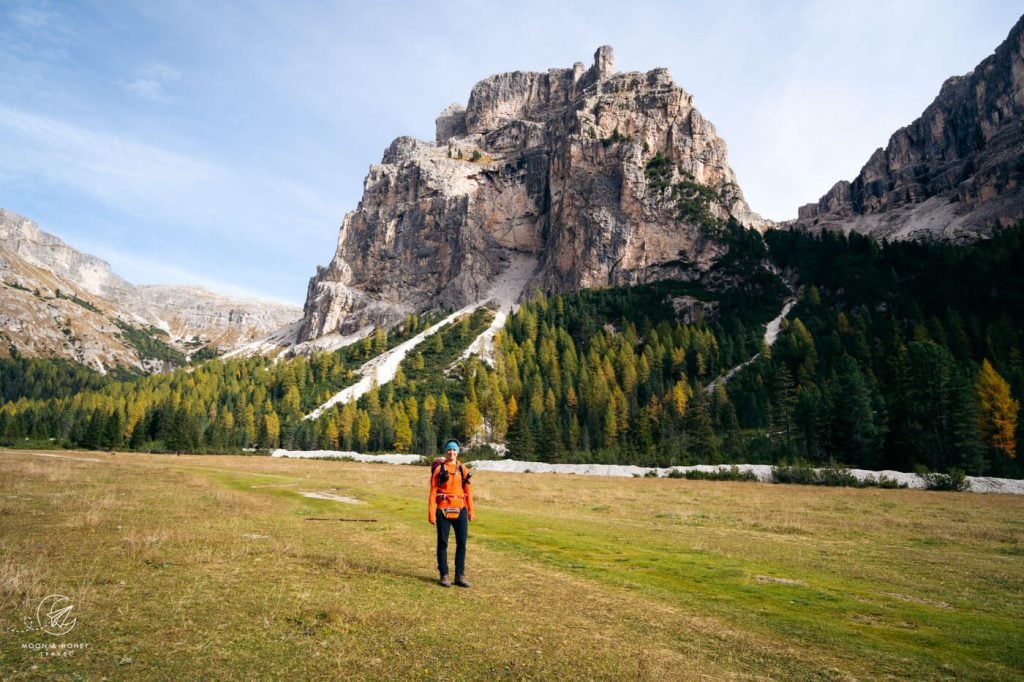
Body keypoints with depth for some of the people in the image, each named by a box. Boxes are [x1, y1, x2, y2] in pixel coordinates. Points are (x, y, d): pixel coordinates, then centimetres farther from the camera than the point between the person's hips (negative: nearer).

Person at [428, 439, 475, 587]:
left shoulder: (463, 469, 7)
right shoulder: (439, 469, -2)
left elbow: (467, 490, 9)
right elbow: (433, 491, -4)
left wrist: (471, 510, 7)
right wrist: (431, 513, -8)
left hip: (460, 511, 3)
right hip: (443, 511, -3)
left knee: (462, 543, 5)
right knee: (443, 543, 5)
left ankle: (460, 576, 16)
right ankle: (444, 575, 16)